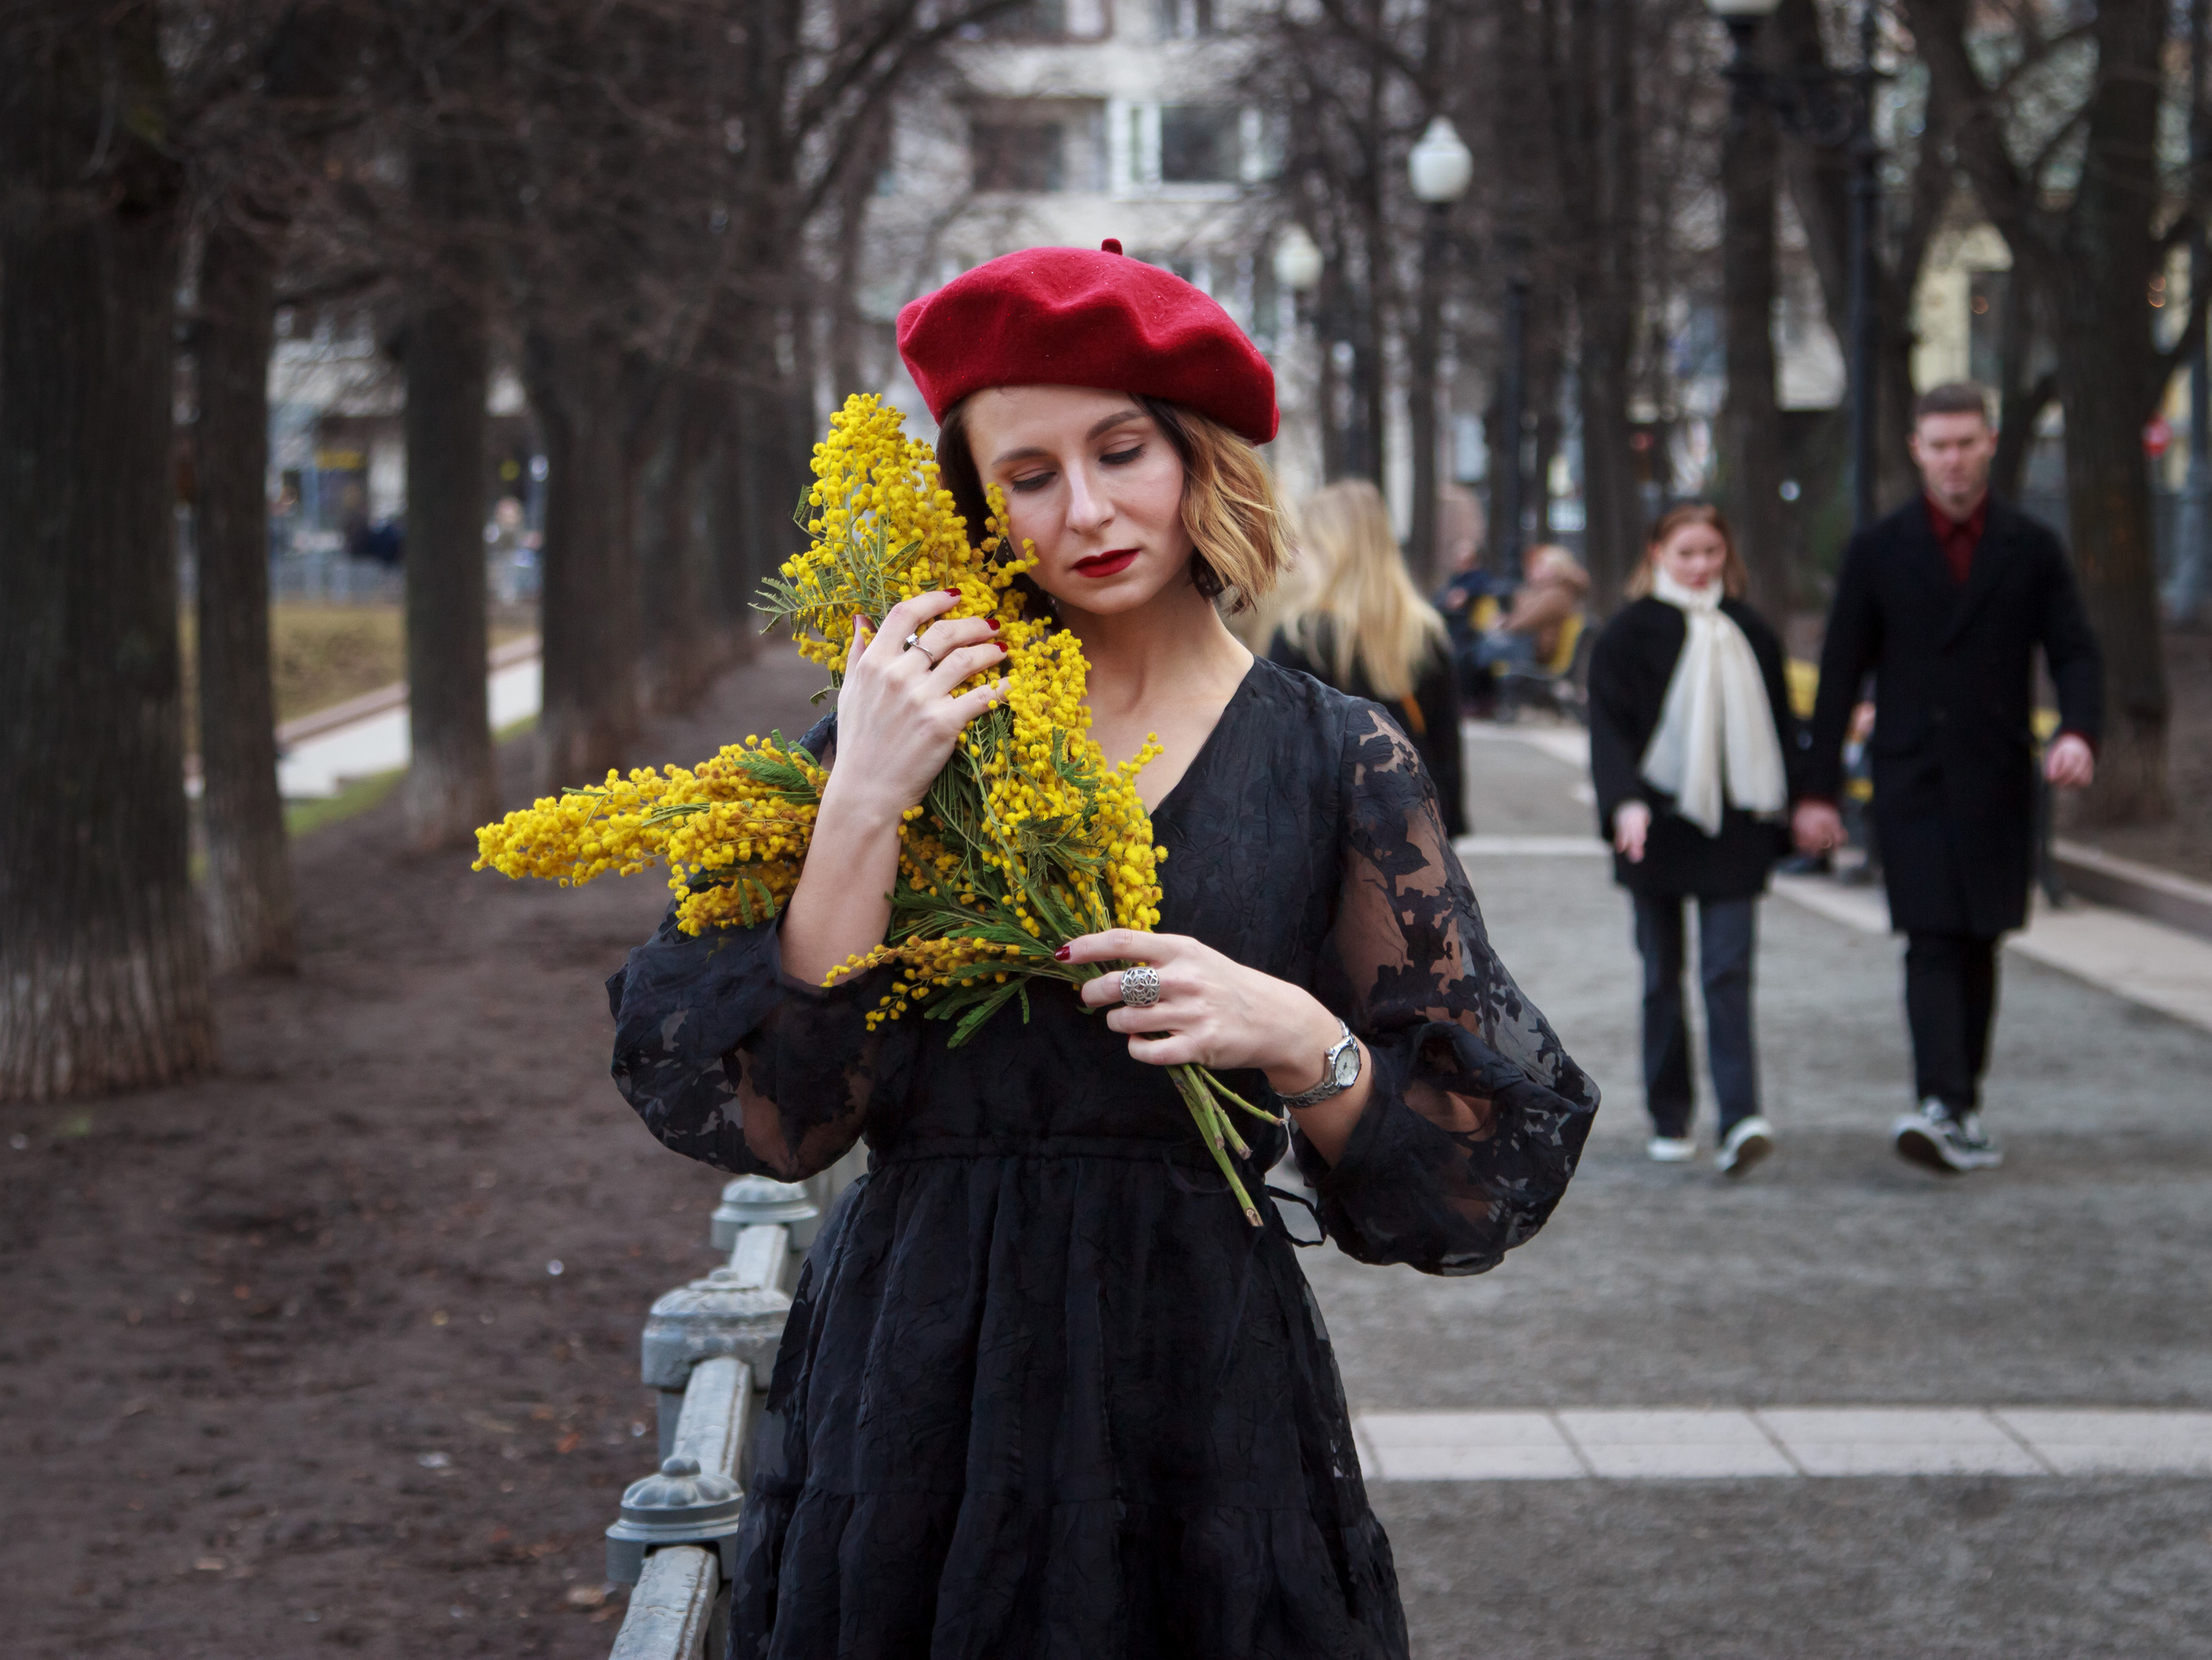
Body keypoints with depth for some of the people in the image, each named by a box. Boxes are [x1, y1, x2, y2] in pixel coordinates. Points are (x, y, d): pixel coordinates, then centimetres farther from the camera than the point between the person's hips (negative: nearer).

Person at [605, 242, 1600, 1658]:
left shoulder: (1335, 760, 0)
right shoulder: (908, 727, 2)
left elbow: (1483, 1164, 0)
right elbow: (770, 1117, -9)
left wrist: (1298, 1038, -16)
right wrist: (863, 804, -16)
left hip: (1204, 1396, 0)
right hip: (913, 1383, 1)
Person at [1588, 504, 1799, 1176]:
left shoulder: (1749, 633, 10)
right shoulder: (1629, 632, -1)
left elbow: (1779, 727, 17)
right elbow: (1608, 725, -8)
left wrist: (1779, 812, 11)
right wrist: (1625, 801, -23)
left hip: (1733, 830, 1)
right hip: (1657, 827, -1)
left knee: (1728, 974, -8)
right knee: (1663, 978, 6)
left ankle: (1741, 1117, -16)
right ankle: (1670, 1120, 15)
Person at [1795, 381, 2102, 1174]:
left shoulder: (2032, 549, 6)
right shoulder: (1878, 551, 3)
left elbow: (2075, 654, 3)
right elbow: (1840, 675, 4)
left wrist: (2078, 731, -18)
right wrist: (1818, 789, 0)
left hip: (1998, 782, 2)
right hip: (1912, 781, -2)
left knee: (1978, 946, 7)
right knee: (1933, 945, -12)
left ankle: (1960, 1108, 17)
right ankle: (1945, 1108, -22)